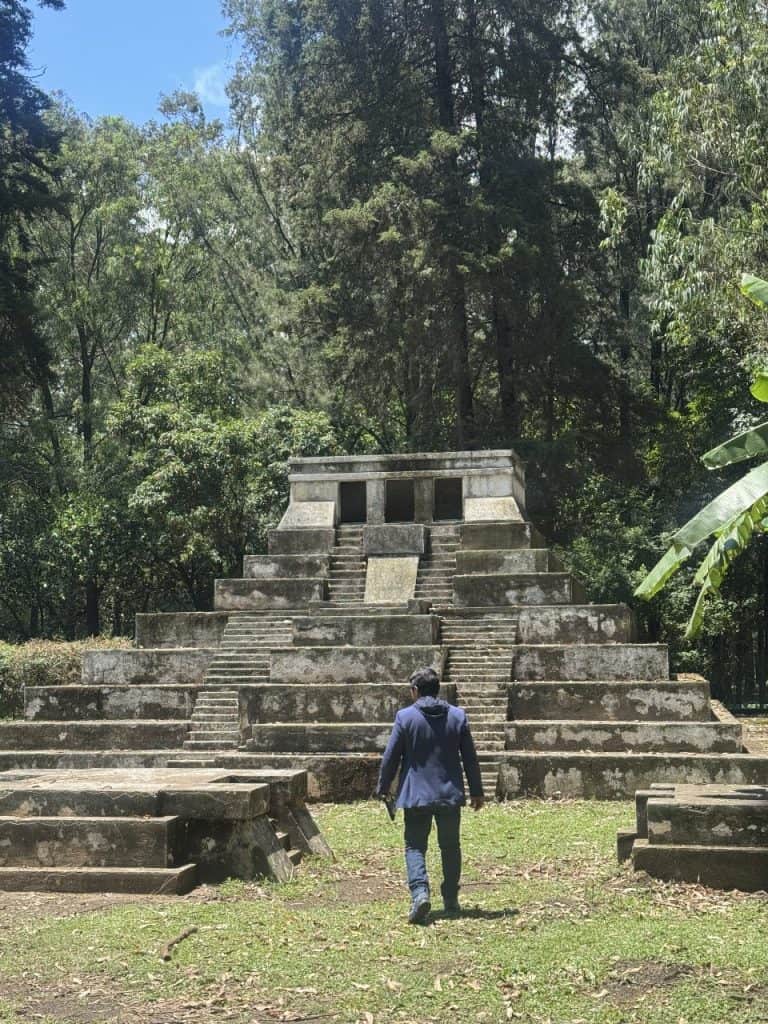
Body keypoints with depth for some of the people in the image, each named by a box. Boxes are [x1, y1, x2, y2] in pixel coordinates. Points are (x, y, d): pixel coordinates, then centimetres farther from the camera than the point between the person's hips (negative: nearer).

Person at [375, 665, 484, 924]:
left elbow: (391, 757, -3)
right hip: (450, 794, 3)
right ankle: (451, 899, 21)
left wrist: (383, 787, 11)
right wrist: (477, 791, 14)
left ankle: (420, 891, -18)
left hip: (416, 795, -2)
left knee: (415, 846, 4)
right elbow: (470, 758, 5)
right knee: (450, 847, 15)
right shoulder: (458, 716, 1)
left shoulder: (405, 717, -7)